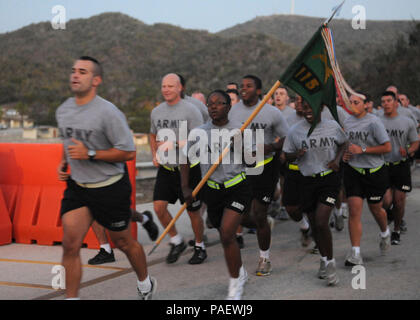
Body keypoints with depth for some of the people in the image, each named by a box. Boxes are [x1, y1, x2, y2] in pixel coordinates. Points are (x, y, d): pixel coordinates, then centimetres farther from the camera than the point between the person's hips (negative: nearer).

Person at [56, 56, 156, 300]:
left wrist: (89, 154, -22)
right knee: (70, 244, -7)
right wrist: (64, 163, 6)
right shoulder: (63, 111, 4)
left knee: (123, 242, 12)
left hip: (110, 188, -5)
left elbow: (128, 152, -19)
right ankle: (72, 297, 5)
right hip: (77, 186, 5)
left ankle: (145, 284, 38)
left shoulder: (108, 113, -19)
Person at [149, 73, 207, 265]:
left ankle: (200, 247, 24)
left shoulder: (190, 111, -9)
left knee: (193, 211, 4)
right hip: (165, 168, 5)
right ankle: (176, 241, 15)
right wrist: (155, 155, 8)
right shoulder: (156, 112, 9)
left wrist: (174, 144, -22)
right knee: (159, 207, -6)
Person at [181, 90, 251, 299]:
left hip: (237, 189, -3)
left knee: (227, 235, -17)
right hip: (212, 190, 3)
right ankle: (241, 273, 41)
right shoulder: (199, 132, 0)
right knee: (225, 236, 14)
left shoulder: (239, 131, -4)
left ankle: (235, 282, 1)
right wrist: (185, 188, 3)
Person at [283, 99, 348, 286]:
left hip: (329, 178, -2)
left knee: (321, 222, -16)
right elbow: (287, 155, 8)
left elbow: (344, 143, 18)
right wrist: (297, 154, -15)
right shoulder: (295, 131, 0)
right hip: (307, 181, 2)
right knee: (314, 225, 11)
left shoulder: (333, 127, 1)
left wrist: (337, 159, 0)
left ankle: (330, 263, 1)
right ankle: (324, 259, 33)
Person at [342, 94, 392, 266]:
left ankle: (385, 233, 47)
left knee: (375, 208, 13)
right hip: (353, 171, 3)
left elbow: (387, 147, -14)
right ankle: (355, 254, -4)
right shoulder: (347, 122, 5)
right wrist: (344, 153, 2)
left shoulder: (374, 122, -13)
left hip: (375, 172, -3)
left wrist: (362, 150, -19)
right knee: (354, 210, -7)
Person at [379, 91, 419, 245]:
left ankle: (396, 230, 24)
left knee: (399, 202, 2)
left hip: (401, 165, 1)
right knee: (386, 201, -10)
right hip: (382, 165, -1)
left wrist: (408, 151, -12)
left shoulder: (407, 122, 3)